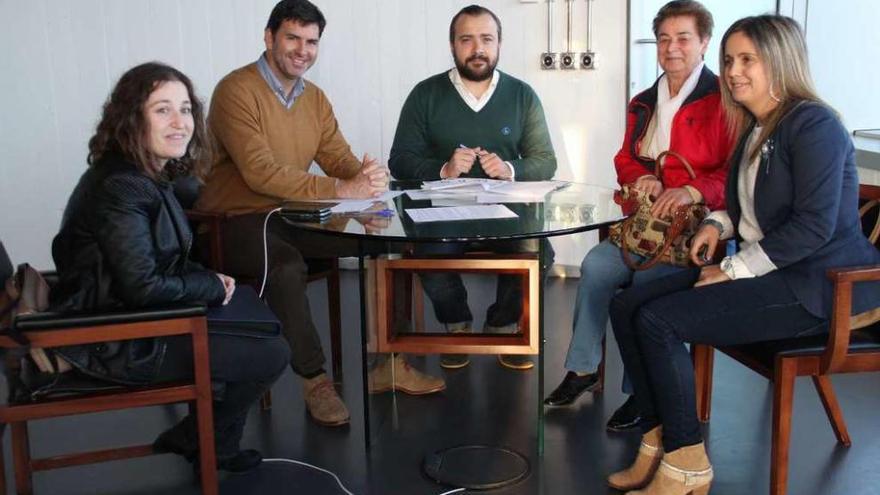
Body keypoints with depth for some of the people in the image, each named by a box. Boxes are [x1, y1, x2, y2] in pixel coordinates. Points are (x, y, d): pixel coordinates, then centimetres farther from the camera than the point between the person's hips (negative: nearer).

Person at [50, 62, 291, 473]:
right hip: (116, 345, -10)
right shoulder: (121, 187, -25)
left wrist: (209, 280, -2)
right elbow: (143, 286, -28)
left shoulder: (145, 176, 7)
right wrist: (213, 286, -13)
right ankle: (209, 446, 18)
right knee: (272, 355, -7)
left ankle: (195, 436, 26)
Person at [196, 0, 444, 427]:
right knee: (287, 265, -38)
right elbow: (260, 173, -26)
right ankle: (314, 379, -18)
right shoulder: (237, 91, -15)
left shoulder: (315, 98, 10)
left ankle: (386, 360, 4)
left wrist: (367, 175, -21)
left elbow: (339, 157, 5)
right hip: (236, 222, -7)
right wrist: (341, 190, -32)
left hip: (293, 217, 8)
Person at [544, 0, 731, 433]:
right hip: (646, 220, 6)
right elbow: (625, 162, 23)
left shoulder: (723, 100, -4)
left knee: (648, 279, -30)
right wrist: (643, 179, -1)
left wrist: (693, 191, -29)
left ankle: (641, 392, -14)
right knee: (596, 265, -20)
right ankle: (583, 368, -4)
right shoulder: (643, 105, 19)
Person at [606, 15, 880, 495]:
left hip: (817, 285, -9)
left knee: (657, 321, -22)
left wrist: (733, 270, -18)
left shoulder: (813, 125, -13)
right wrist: (718, 223, 4)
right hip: (760, 271, 9)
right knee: (627, 306, -5)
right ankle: (658, 441, -1)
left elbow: (814, 226, -22)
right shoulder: (754, 130, 15)